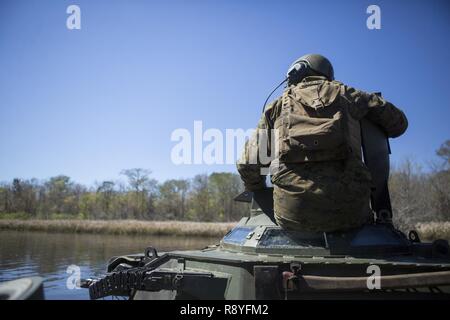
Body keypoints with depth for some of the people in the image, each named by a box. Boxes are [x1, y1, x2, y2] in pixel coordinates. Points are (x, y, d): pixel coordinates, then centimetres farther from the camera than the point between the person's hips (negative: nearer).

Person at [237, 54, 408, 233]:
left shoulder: (279, 105, 17)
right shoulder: (345, 94, 18)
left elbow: (248, 165, 13)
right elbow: (399, 123, 22)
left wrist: (259, 193, 31)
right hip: (346, 208, 0)